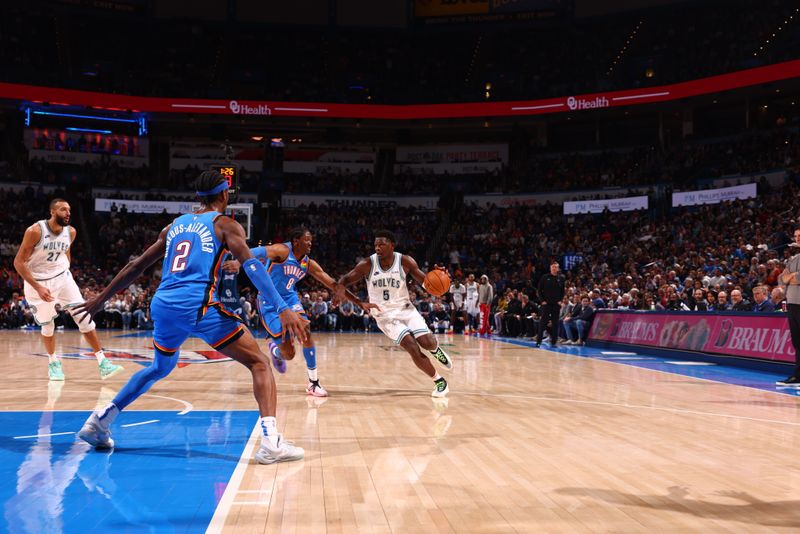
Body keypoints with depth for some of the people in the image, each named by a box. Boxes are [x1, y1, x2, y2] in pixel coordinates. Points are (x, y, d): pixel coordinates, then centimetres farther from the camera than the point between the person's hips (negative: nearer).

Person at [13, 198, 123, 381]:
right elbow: (18, 262, -18)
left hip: (62, 277, 3)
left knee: (84, 316, -8)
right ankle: (53, 362, 32)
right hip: (38, 282, -3)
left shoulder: (71, 232, -6)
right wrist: (38, 288, -24)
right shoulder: (35, 231, -21)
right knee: (47, 324, 7)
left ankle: (102, 363, -8)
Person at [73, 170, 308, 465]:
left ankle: (100, 420, 31)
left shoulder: (175, 225, 23)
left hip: (162, 304, 6)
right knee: (259, 363, -1)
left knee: (160, 367, 33)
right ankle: (271, 441, -20)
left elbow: (136, 266, 26)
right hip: (197, 305, -6)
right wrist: (283, 310, -15)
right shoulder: (225, 224, 7)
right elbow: (251, 265, -8)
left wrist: (101, 298, 36)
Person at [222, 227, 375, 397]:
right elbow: (258, 252, -39)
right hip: (269, 303, -5)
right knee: (289, 354, -9)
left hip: (289, 299, 6)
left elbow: (333, 284, 2)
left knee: (306, 333, -18)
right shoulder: (282, 251, -19)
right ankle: (275, 349, 31)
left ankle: (313, 382, -2)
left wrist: (359, 303, 0)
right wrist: (238, 262, -59)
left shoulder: (309, 264, -1)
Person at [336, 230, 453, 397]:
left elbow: (426, 282, -6)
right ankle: (439, 381, 2)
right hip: (385, 315, -1)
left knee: (427, 343, -16)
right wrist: (340, 287, -32)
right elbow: (346, 278, -8)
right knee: (413, 348, -17)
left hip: (405, 309, 1)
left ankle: (436, 349, 25)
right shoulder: (367, 264, -12)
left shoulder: (405, 261, -10)